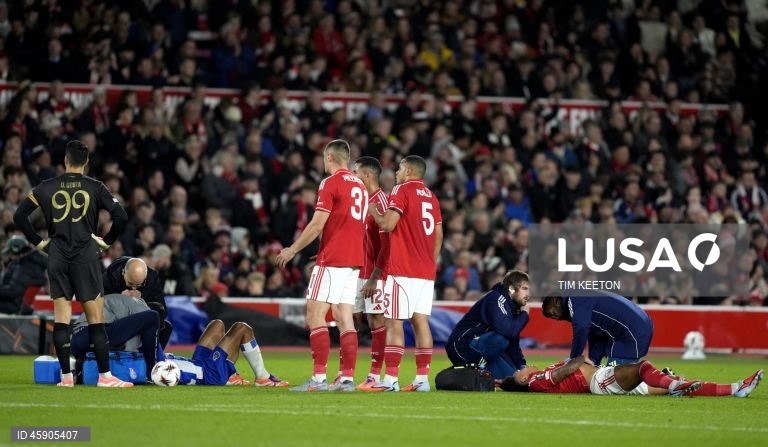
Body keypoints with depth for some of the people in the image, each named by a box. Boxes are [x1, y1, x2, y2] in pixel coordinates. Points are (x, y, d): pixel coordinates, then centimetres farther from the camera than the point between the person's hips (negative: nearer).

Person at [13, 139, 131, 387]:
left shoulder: (46, 187, 5)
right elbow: (121, 216, -7)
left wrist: (38, 241, 8)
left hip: (57, 256, 2)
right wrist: (107, 241, 5)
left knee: (61, 317, 5)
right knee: (96, 317, 0)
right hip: (86, 255, -2)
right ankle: (104, 375, -2)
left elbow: (19, 215, 2)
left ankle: (66, 376, 3)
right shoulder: (94, 187, 0)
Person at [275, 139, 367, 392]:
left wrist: (292, 250, -4)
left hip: (332, 260, -8)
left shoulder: (331, 183, -9)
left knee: (315, 316, -8)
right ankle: (347, 377, 3)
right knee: (344, 319, 7)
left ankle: (319, 378, -15)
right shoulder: (360, 186, 15)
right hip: (354, 260, 8)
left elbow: (317, 224, -13)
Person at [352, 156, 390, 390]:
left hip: (374, 274, -9)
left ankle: (374, 376, -2)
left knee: (376, 321, -4)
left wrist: (374, 277, -20)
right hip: (356, 272, 9)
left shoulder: (381, 202, -12)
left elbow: (386, 244, -17)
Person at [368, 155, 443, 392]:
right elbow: (439, 235, 18)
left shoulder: (402, 191, -6)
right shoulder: (431, 197, 16)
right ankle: (422, 378, 4)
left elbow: (388, 224, -15)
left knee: (394, 322, -6)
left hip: (402, 270, -7)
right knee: (420, 321, 7)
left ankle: (391, 379, -11)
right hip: (426, 271, 7)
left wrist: (373, 212, 4)